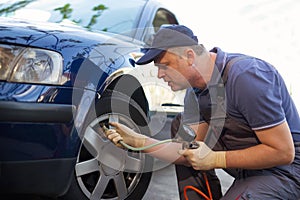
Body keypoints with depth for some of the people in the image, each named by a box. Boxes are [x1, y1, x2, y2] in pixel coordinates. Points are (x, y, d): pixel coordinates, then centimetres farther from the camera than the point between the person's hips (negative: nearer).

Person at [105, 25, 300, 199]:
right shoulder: (195, 93, 0)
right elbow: (193, 152, 0)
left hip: (284, 170, -8)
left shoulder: (245, 76, -26)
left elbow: (284, 152, -25)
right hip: (246, 170, 8)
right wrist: (139, 141, -9)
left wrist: (215, 159, -23)